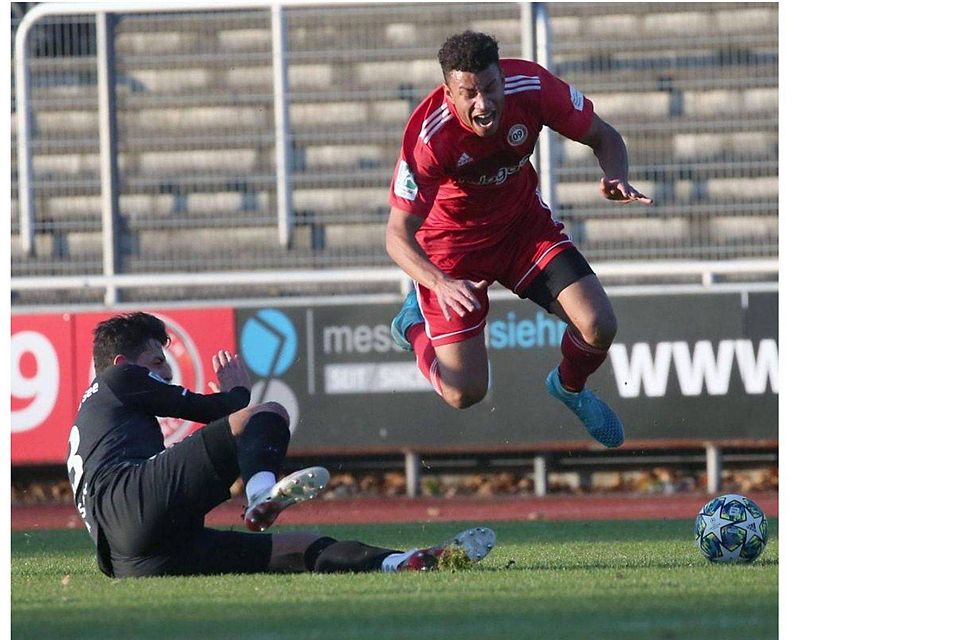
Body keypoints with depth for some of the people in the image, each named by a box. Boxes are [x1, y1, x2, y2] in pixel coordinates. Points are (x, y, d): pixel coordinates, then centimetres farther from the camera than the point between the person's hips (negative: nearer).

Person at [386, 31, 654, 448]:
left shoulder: (532, 87, -24)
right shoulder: (428, 136, -33)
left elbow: (602, 137, -7)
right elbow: (398, 235, -29)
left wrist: (615, 179, -30)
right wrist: (441, 283, -48)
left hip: (523, 222, 3)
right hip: (452, 244, -3)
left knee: (599, 326, -14)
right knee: (464, 394, -7)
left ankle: (570, 386, 24)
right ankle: (416, 321, 27)